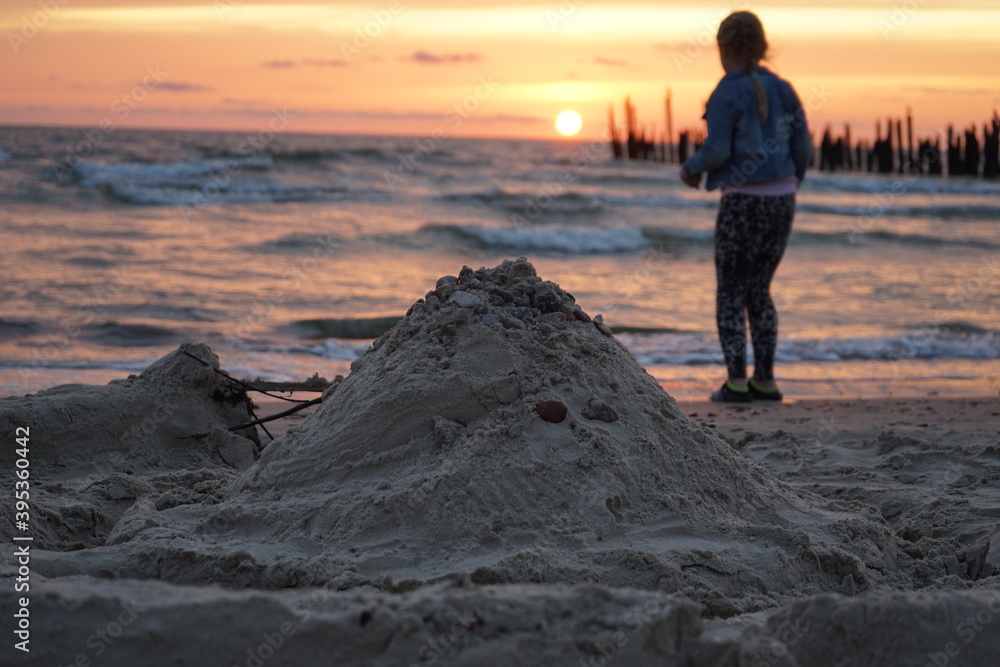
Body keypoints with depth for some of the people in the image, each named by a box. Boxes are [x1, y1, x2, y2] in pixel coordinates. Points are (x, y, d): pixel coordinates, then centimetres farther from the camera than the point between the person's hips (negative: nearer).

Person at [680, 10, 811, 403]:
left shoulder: (726, 93, -10)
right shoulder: (781, 89, 7)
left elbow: (717, 150, -16)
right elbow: (803, 147, 8)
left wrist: (690, 169, 5)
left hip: (743, 201, -6)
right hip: (781, 201, 6)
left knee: (730, 295, 5)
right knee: (759, 291, 15)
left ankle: (737, 383, -2)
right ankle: (765, 381, 11)